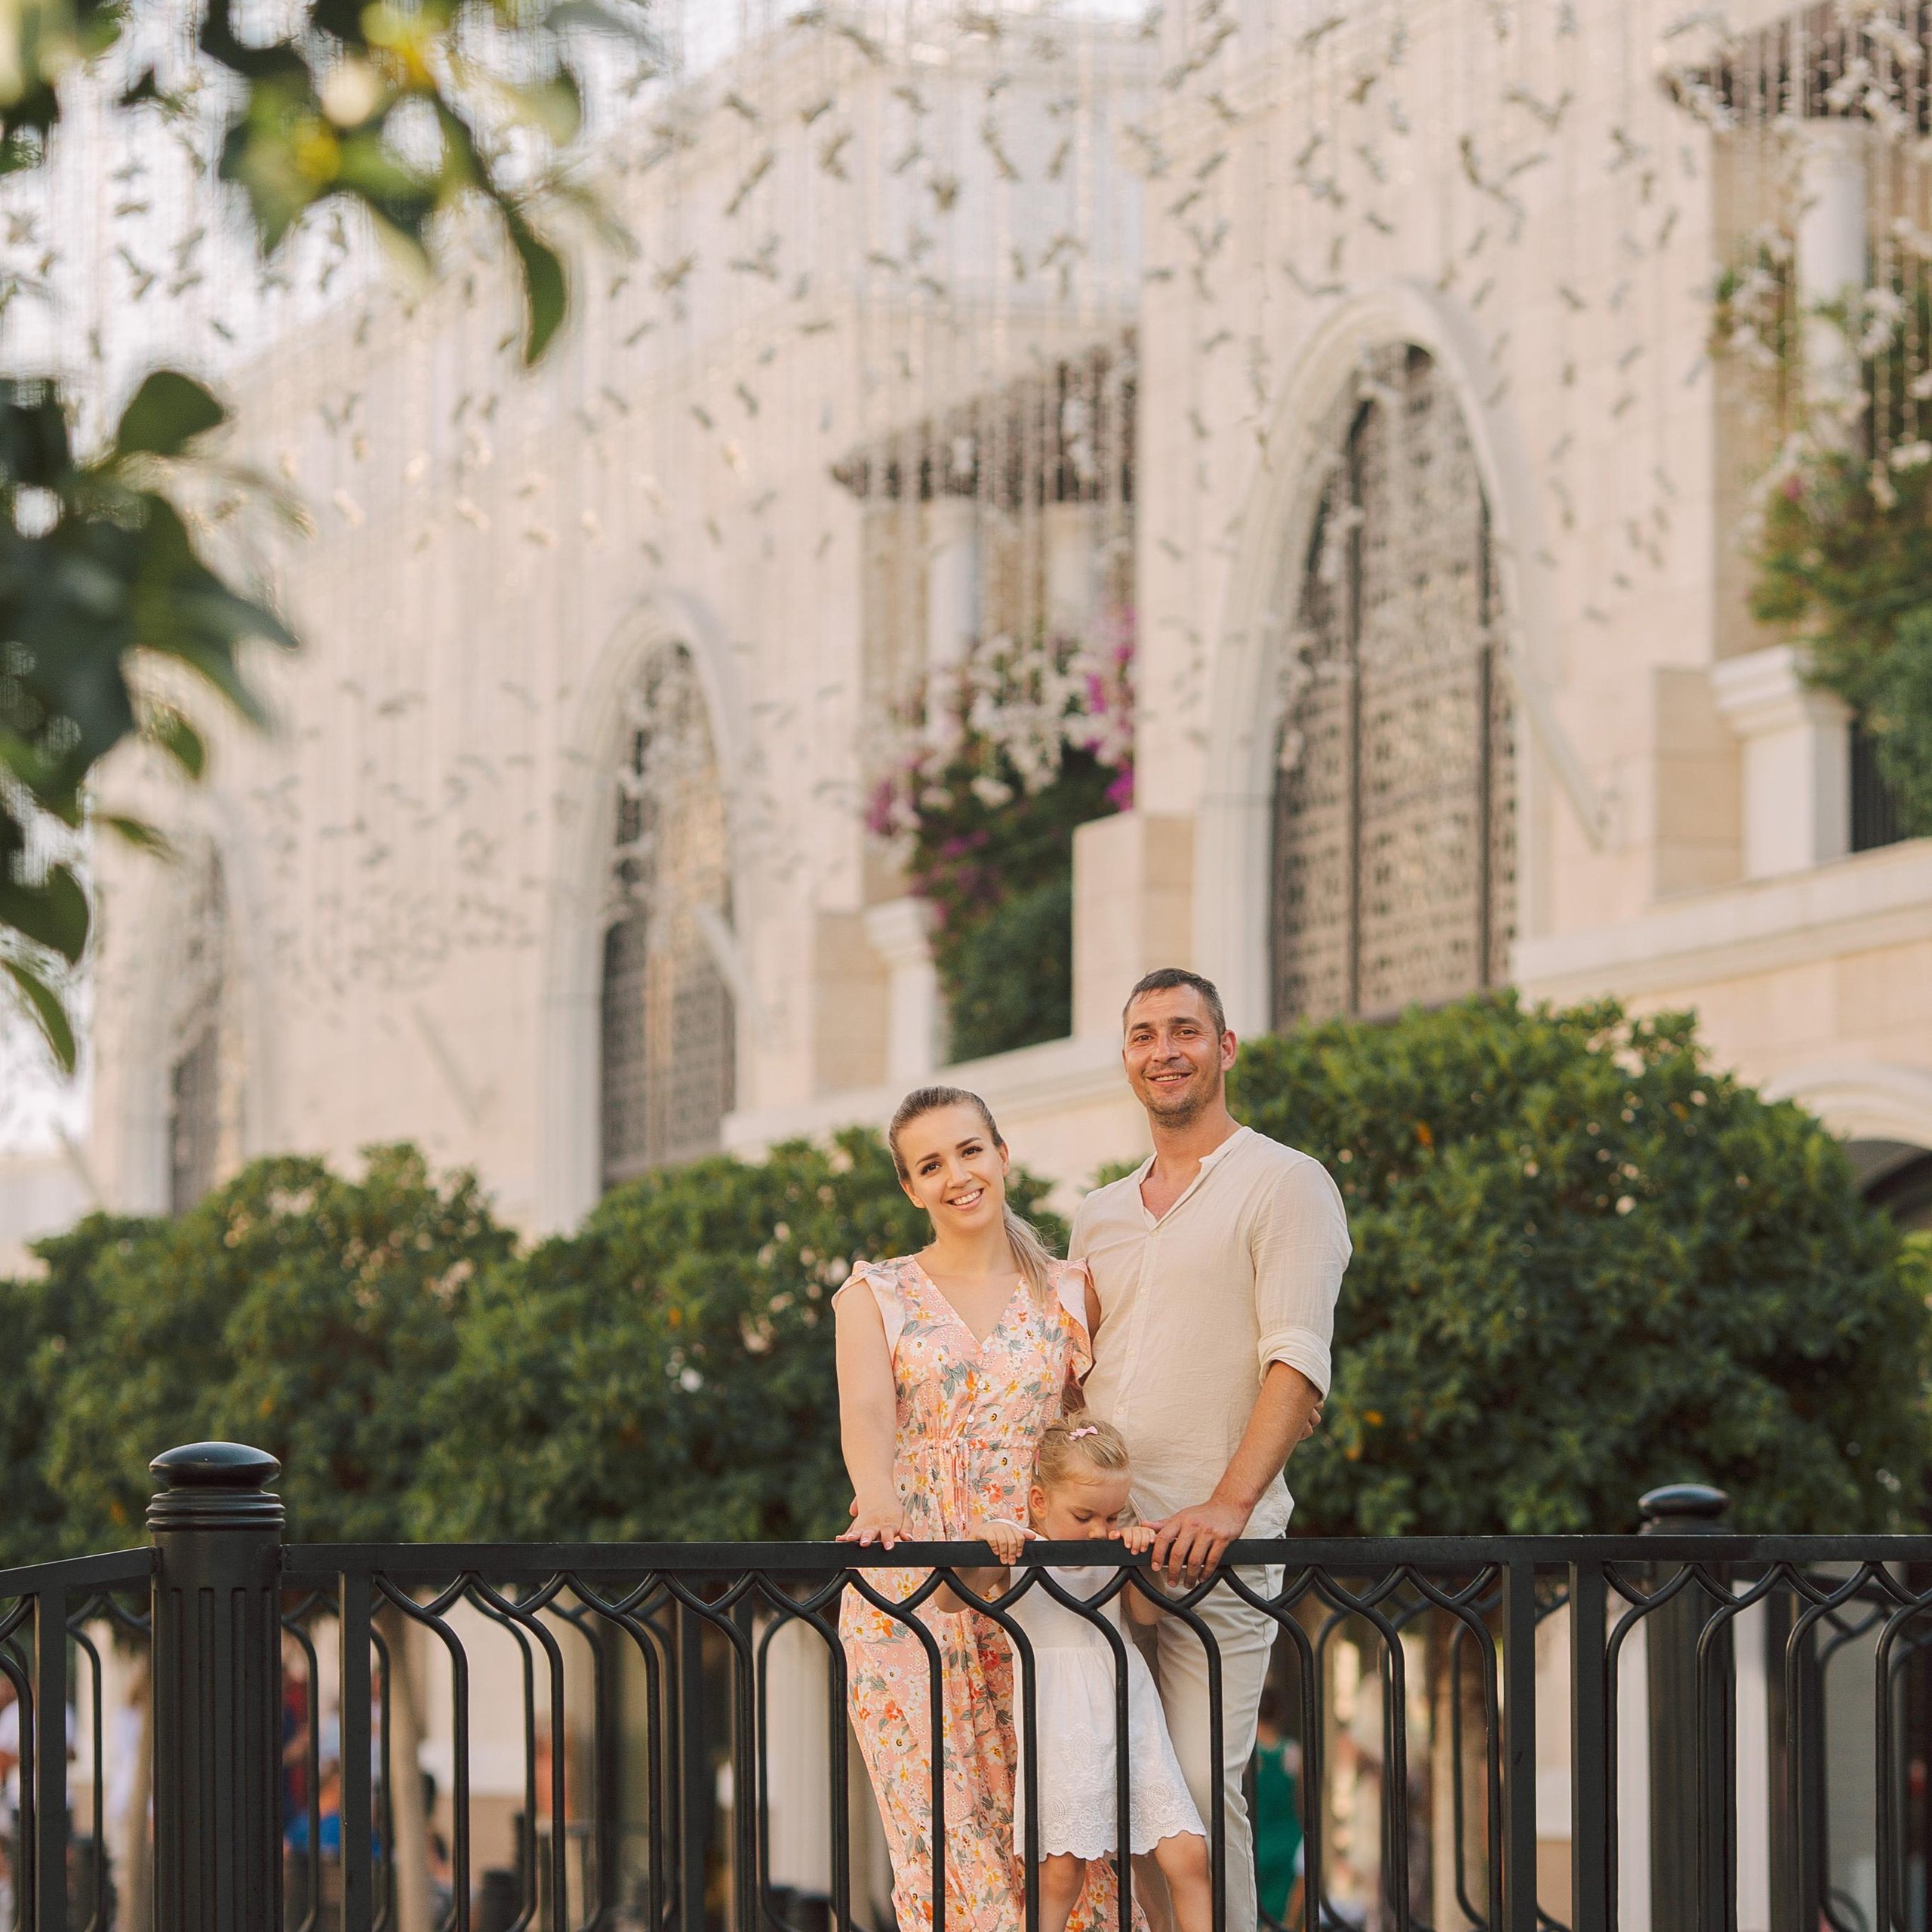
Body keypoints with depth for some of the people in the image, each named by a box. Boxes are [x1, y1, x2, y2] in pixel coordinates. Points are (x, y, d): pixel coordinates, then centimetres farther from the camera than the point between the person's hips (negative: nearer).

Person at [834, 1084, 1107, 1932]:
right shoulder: (874, 1295, 8)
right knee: (939, 1823, -10)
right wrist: (876, 1496, -29)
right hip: (909, 1585, -1)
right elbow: (864, 1408, -8)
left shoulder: (1069, 1292, 13)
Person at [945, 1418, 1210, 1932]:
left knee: (1188, 1856, -3)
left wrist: (1138, 1556, -10)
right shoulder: (1013, 1550, -3)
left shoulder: (1113, 1550, 8)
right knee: (1061, 1869, -6)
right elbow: (950, 1600, -12)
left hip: (1126, 1711, 4)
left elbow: (1147, 1614, 7)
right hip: (1060, 1722, -4)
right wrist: (979, 1542, -29)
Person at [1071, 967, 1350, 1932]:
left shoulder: (1285, 1184, 1)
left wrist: (1228, 1503, -21)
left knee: (1198, 1782, -13)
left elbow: (1298, 1363, -9)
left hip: (1212, 1542, -6)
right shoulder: (1100, 1216, 21)